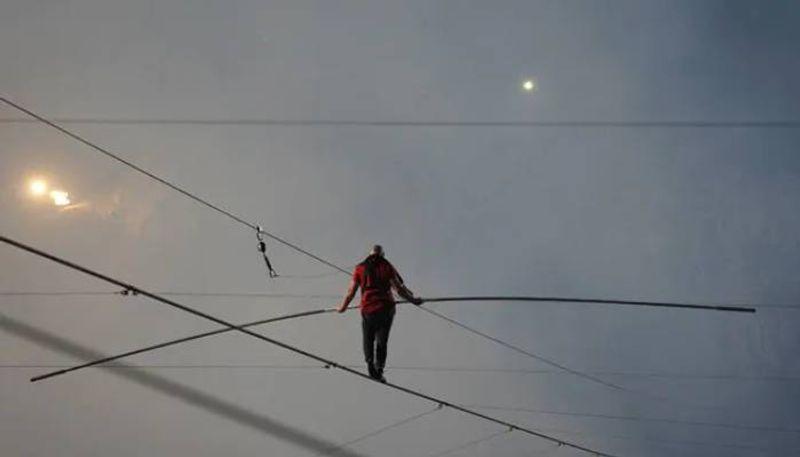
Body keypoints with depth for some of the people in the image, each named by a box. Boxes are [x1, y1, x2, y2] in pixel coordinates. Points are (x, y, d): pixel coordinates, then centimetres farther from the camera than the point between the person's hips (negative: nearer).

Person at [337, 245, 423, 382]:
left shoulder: (360, 268, 6)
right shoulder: (387, 267, 3)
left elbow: (351, 291, 5)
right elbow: (399, 288, -2)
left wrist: (342, 307, 18)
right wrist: (412, 299, 9)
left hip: (368, 309, 0)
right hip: (386, 308, 0)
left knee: (368, 339, 13)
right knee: (382, 341, 9)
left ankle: (370, 363, -9)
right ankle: (379, 369, 0)